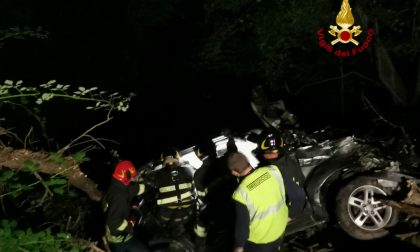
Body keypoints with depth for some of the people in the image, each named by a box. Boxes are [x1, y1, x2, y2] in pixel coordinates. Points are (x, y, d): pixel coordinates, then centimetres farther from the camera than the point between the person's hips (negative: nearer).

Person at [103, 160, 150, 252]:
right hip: (121, 238, -10)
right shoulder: (119, 195, -31)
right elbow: (115, 221, -34)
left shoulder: (115, 187, -1)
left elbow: (138, 188, 12)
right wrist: (130, 227, -20)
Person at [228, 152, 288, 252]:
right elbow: (283, 196, -3)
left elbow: (242, 223, -21)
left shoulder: (241, 193, -32)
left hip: (259, 240, -4)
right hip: (280, 228, 4)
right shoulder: (273, 171, -20)